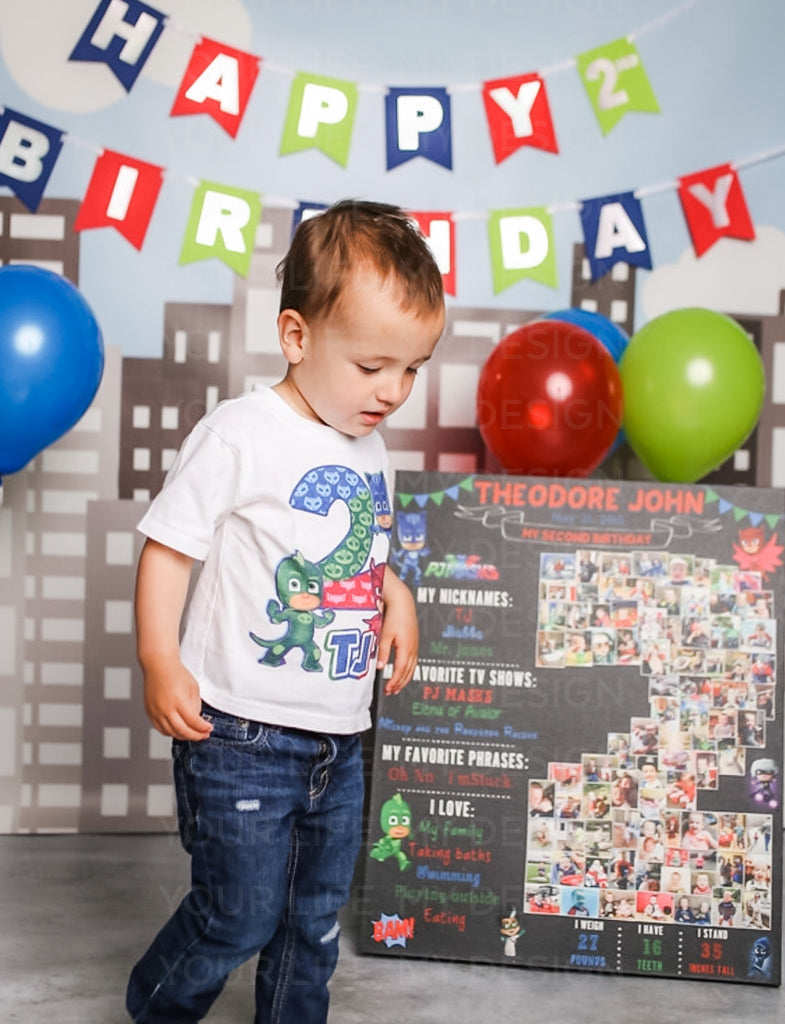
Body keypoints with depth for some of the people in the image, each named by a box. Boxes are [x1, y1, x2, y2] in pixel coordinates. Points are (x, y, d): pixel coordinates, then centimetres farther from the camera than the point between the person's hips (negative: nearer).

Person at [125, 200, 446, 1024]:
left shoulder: (370, 450, 9)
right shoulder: (240, 434, -13)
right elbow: (168, 545, -12)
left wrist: (396, 594, 3)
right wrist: (161, 662, -20)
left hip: (340, 738, 7)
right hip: (241, 735, -6)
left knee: (315, 919, 17)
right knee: (240, 916, 4)